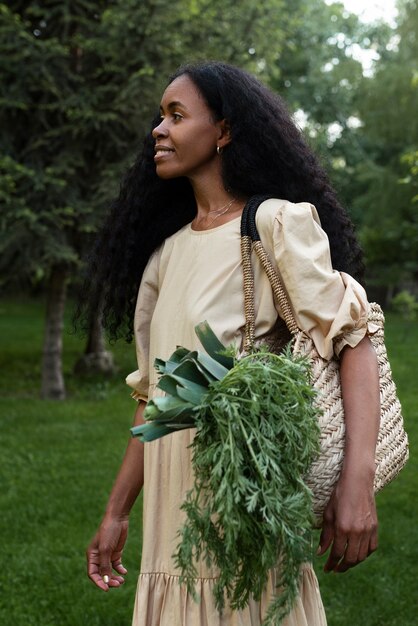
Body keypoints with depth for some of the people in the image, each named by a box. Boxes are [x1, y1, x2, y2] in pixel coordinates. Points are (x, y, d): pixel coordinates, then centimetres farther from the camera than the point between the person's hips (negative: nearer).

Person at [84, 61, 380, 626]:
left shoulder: (276, 224, -7)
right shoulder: (165, 251, 12)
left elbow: (352, 339, -16)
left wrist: (357, 481, -29)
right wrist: (117, 514, 15)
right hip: (174, 512, 6)